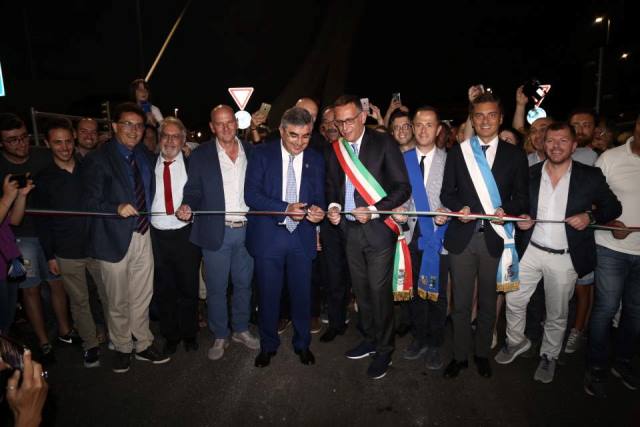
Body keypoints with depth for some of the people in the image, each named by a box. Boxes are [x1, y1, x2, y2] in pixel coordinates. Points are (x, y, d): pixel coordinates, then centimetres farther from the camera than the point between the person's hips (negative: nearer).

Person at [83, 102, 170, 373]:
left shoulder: (146, 155, 9)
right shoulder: (98, 159, -9)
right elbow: (91, 202, -13)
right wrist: (117, 208, -30)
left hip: (143, 235, 5)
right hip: (115, 238, -4)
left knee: (142, 297, 16)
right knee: (118, 302, 11)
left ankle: (143, 345, 33)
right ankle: (122, 348, 32)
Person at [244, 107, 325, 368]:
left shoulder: (316, 159, 5)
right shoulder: (262, 155, -3)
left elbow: (319, 197, 6)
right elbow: (251, 194, -10)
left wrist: (318, 210, -18)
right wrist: (285, 208, -22)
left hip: (302, 237, 2)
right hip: (268, 236, -1)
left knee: (302, 294, 12)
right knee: (268, 295, 11)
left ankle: (302, 344, 35)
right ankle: (268, 345, 33)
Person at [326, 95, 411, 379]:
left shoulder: (384, 143, -7)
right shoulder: (335, 149, 8)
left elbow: (403, 187, -9)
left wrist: (373, 211, -19)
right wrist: (333, 206, -2)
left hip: (378, 230, -5)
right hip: (350, 230, 5)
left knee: (379, 292, 2)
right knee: (361, 290, 16)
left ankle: (384, 349, 21)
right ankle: (370, 339, 35)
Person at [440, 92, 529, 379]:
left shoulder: (515, 155, 5)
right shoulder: (457, 152, 6)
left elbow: (522, 197, 5)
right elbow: (447, 192, 6)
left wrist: (506, 210, -15)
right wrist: (459, 207, -14)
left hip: (495, 237, 0)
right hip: (462, 236, 0)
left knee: (488, 302, 14)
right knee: (461, 302, 8)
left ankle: (482, 354, 34)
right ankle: (460, 355, 26)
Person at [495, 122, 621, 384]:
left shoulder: (590, 176, -5)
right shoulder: (529, 174, 1)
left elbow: (613, 207, 3)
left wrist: (590, 216, -16)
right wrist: (520, 219, -9)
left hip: (565, 258, -2)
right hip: (530, 251, 2)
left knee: (557, 315, 13)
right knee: (514, 301, 8)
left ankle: (549, 356, 36)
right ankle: (516, 341, 34)